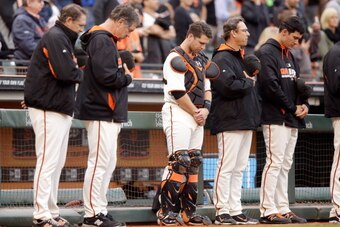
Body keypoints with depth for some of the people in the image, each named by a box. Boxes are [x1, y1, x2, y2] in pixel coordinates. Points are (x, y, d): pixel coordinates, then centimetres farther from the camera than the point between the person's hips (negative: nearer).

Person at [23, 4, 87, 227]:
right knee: (48, 162, -10)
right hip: (49, 110, -11)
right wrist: (82, 73, -5)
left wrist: (76, 67, -5)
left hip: (61, 110, 11)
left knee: (57, 164, 12)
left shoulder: (64, 39, 20)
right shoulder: (56, 38, -13)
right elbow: (65, 72, -22)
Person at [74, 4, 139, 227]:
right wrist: (127, 78, -7)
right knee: (99, 163, -8)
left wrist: (123, 74, 1)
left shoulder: (106, 40, 18)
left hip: (110, 114, 11)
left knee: (108, 163, 13)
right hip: (101, 113, -11)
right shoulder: (102, 40, -14)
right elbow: (106, 76, -23)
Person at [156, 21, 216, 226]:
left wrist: (205, 109, 0)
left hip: (197, 115, 9)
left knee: (194, 162, 8)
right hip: (178, 114, -9)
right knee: (179, 161, -14)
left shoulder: (200, 59, 17)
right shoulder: (176, 59, -11)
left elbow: (206, 88, 18)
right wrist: (196, 113, -10)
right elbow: (178, 93, -18)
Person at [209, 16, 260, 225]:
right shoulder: (221, 58, -10)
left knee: (239, 169, 10)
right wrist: (248, 83, -7)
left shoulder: (241, 57, 21)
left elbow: (250, 80, 24)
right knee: (226, 167, -8)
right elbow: (229, 86, -22)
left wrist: (249, 81, 3)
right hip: (230, 121, -10)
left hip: (246, 121, 10)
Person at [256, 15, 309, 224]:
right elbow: (270, 86, -17)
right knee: (274, 162, -11)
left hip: (293, 120, 9)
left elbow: (297, 83, 23)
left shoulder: (289, 56, 21)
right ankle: (268, 211, -11)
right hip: (276, 118, -9)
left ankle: (283, 209, 11)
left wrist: (304, 104, 3)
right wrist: (292, 108, -11)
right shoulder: (267, 53, -8)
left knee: (285, 166, 9)